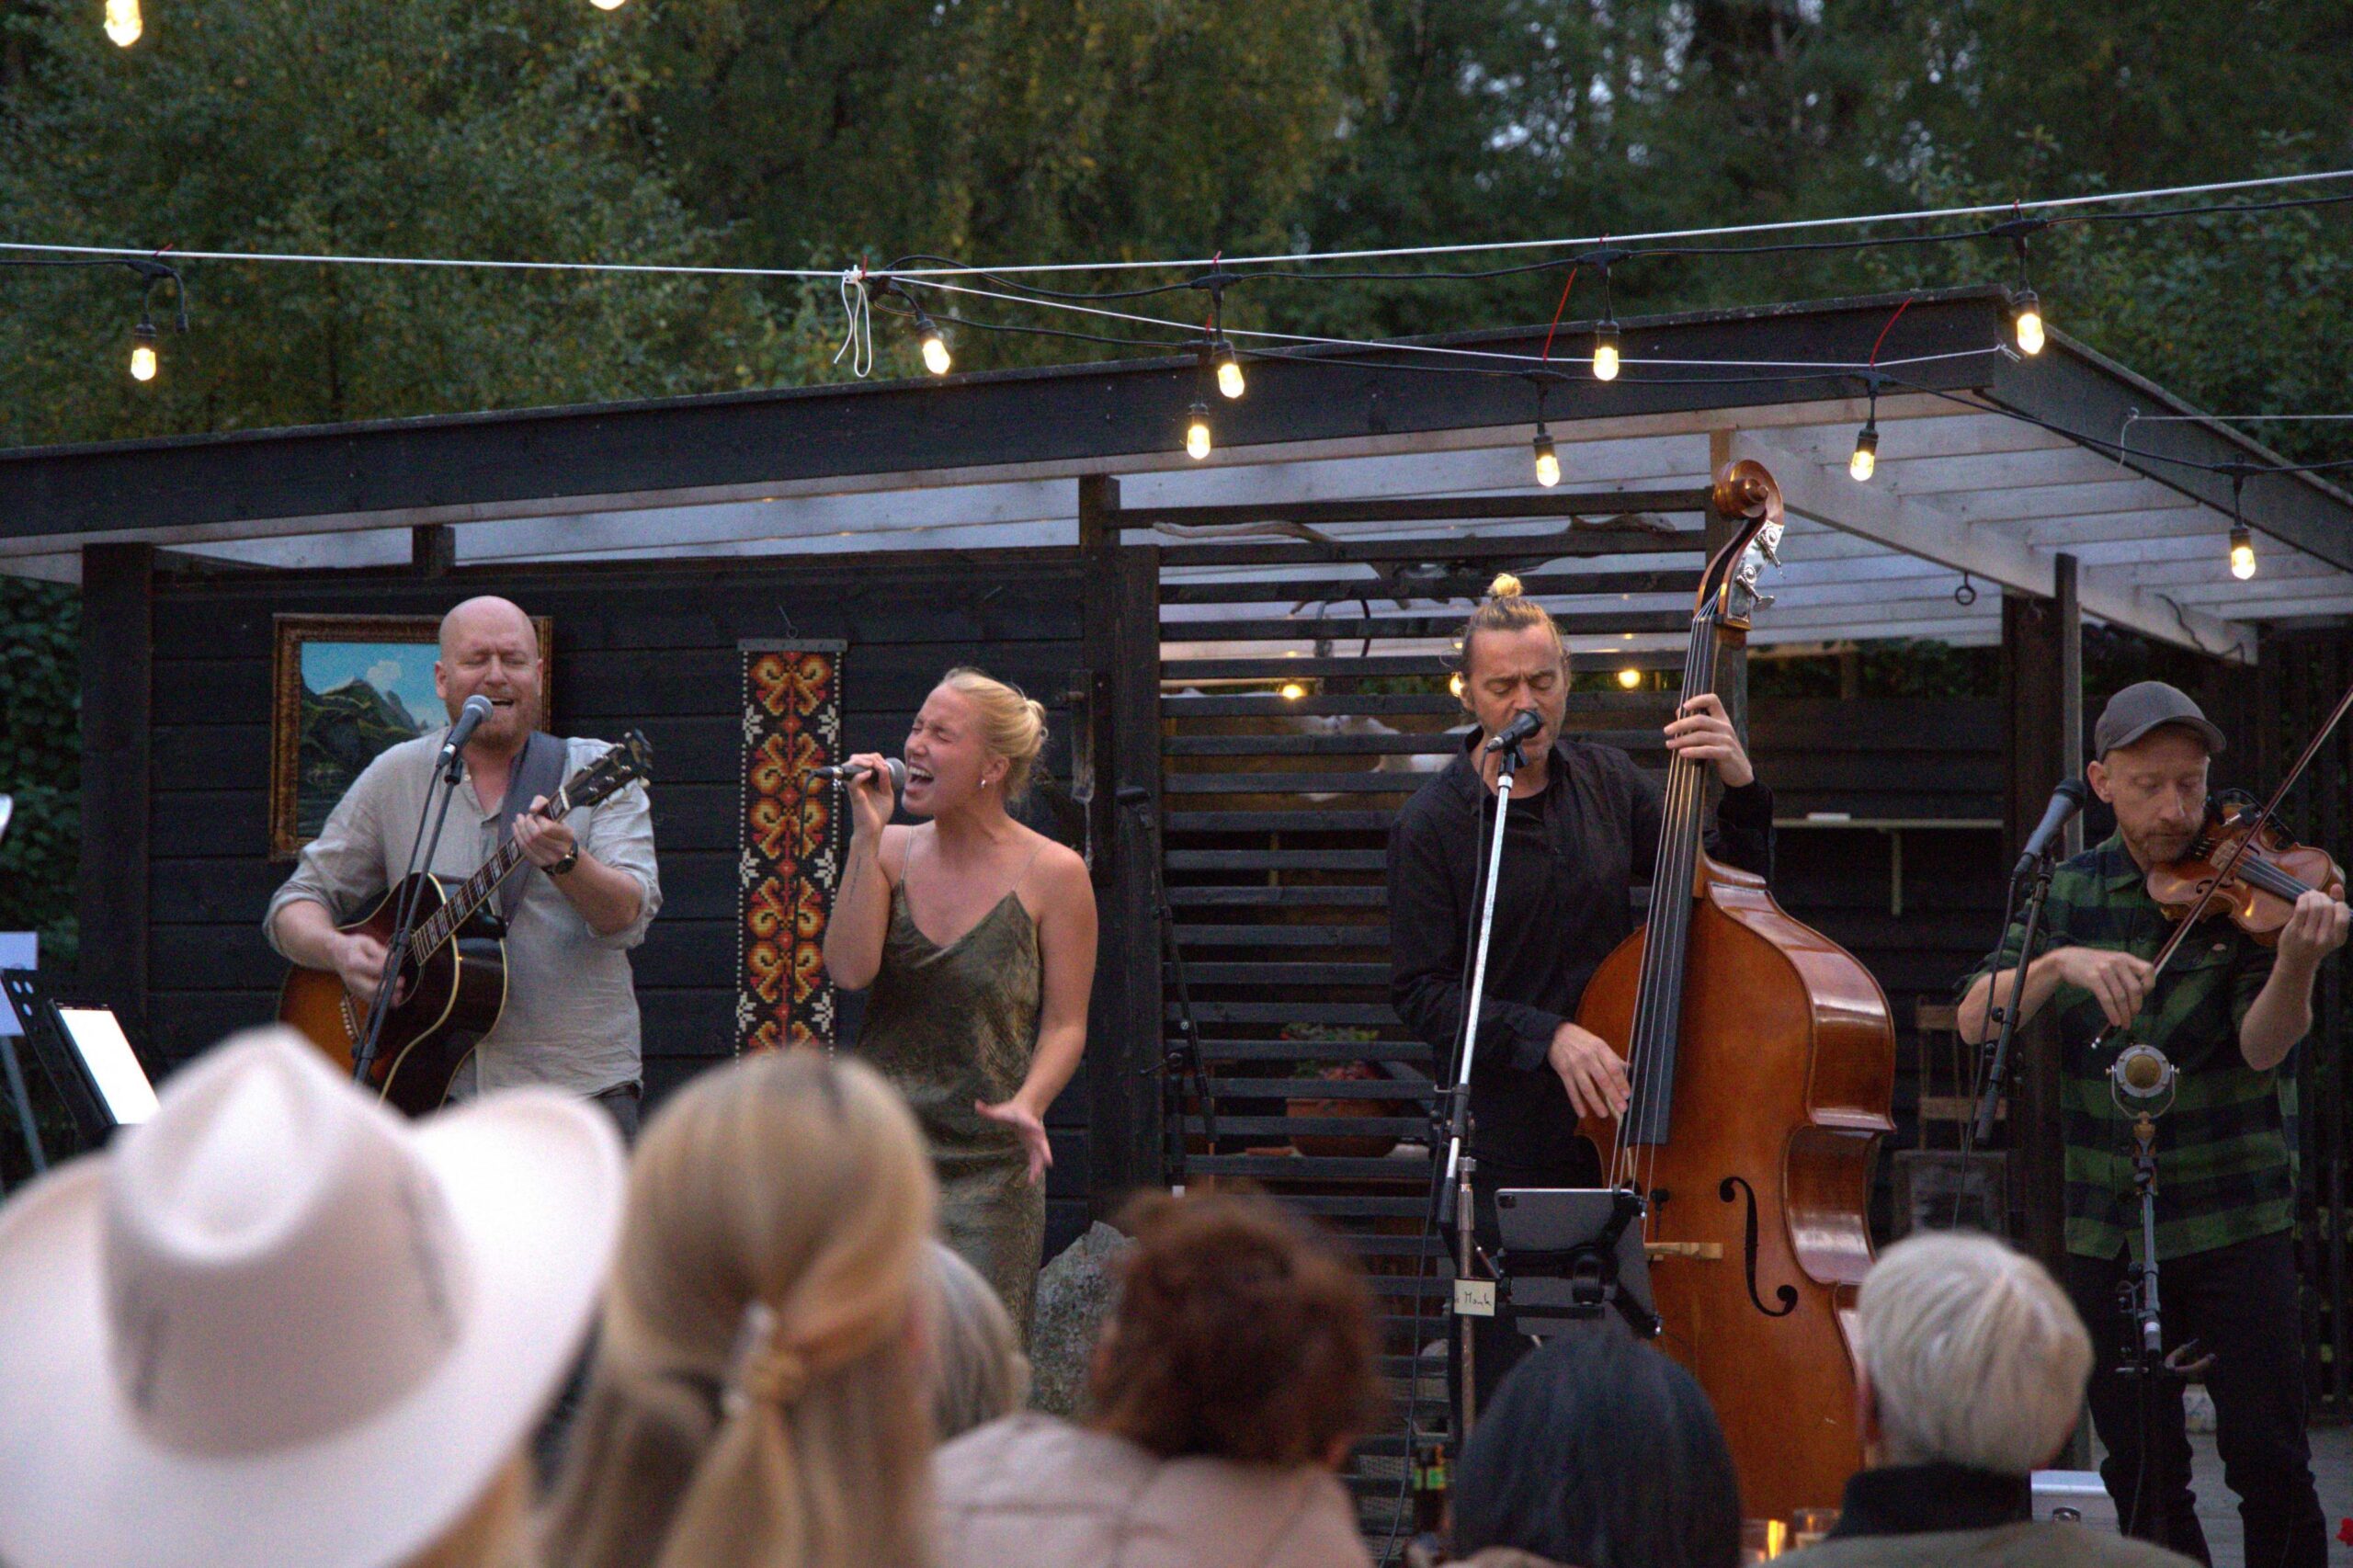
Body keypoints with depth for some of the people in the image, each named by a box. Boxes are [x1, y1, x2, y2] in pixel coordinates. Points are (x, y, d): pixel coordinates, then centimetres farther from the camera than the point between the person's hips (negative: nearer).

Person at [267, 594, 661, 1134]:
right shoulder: (396, 779, 11)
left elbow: (629, 918, -8)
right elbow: (297, 904, 14)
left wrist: (565, 863, -29)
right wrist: (340, 950, -9)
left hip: (579, 1086, -1)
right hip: (437, 1090, 1)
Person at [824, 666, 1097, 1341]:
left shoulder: (1051, 874, -2)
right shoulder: (891, 852, 8)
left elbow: (1065, 1024, -1)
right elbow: (849, 970, -7)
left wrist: (1026, 1105, -19)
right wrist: (866, 837, -7)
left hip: (987, 1167, -3)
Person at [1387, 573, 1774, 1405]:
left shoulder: (1608, 782, 7)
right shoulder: (1433, 825, -4)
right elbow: (1421, 992, -7)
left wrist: (1740, 791, -8)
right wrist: (1548, 1037, -18)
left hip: (1623, 1127, 3)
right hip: (1515, 1151, -3)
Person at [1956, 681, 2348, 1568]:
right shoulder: (2068, 896, 7)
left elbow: (2262, 1048, -14)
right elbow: (1976, 1021, -3)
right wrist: (2061, 962, -21)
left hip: (2231, 1220, -3)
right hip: (2106, 1226, 3)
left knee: (2268, 1464, -9)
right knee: (2141, 1481, 6)